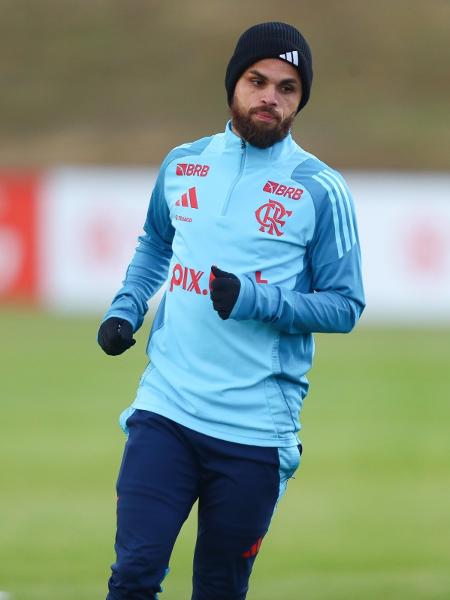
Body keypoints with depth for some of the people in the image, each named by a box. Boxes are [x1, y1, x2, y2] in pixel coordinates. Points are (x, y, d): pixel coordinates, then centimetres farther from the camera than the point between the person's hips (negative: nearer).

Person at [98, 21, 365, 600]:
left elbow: (345, 306, -2)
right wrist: (125, 309, 12)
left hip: (254, 432, -2)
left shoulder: (320, 189, -2)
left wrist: (256, 299, -17)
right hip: (165, 410, 3)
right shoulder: (182, 166, 10)